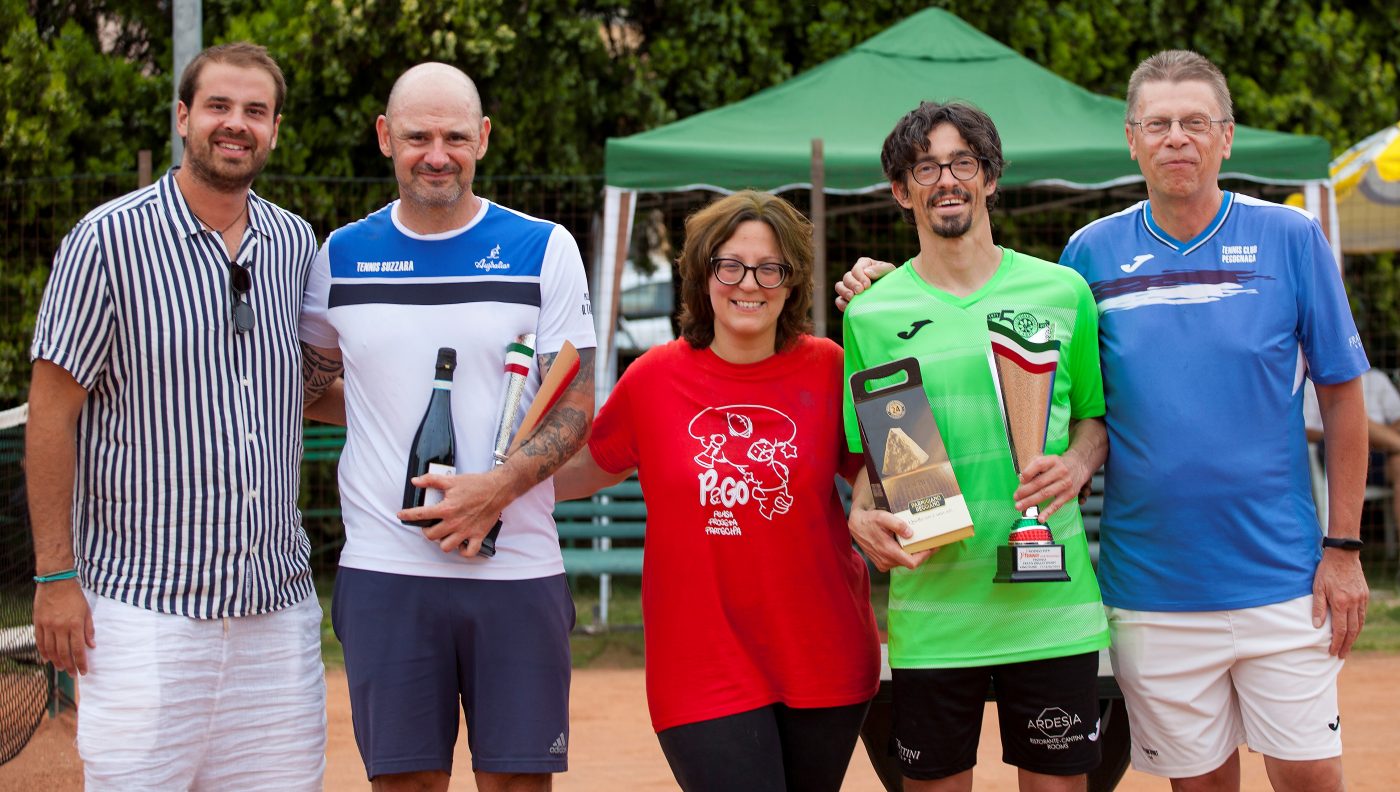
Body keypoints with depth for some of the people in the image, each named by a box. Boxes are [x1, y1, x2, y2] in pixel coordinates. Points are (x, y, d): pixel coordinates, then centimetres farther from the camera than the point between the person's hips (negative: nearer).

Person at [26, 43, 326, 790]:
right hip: (145, 606, -5)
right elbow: (52, 411, -5)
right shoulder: (108, 239, -5)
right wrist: (54, 575, -8)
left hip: (278, 602, 5)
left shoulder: (297, 244, 10)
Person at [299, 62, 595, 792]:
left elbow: (575, 410, 0)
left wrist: (500, 486, -15)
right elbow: (304, 388, 21)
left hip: (517, 568, -1)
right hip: (384, 569, 1)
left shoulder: (544, 249, 4)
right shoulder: (343, 256, 8)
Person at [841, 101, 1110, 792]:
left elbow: (1096, 416, 14)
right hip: (931, 605, 0)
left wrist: (1077, 464, -8)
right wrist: (862, 518, -9)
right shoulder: (872, 314, 4)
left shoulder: (1061, 292, 5)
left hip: (1050, 606, 0)